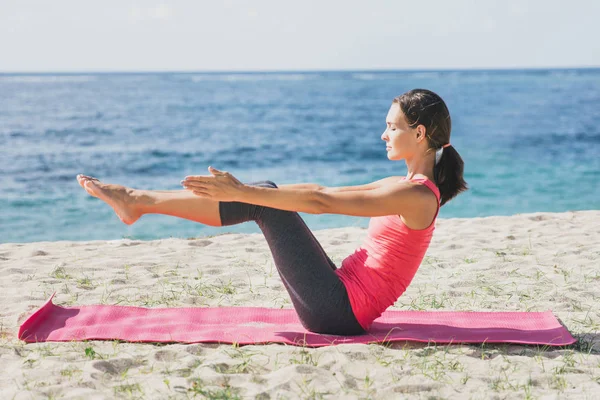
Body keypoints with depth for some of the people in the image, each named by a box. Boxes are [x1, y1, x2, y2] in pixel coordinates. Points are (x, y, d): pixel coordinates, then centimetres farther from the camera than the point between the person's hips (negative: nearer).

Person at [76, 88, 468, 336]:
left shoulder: (417, 195, -16)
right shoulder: (403, 186, 14)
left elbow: (321, 202, -22)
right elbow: (323, 191, 19)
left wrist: (242, 193, -22)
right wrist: (242, 190, 20)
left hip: (340, 310, -9)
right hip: (342, 302, 9)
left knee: (265, 199, -11)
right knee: (266, 193, 1)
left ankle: (140, 203, -5)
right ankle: (140, 201, 2)